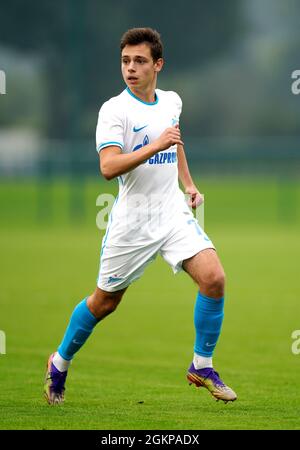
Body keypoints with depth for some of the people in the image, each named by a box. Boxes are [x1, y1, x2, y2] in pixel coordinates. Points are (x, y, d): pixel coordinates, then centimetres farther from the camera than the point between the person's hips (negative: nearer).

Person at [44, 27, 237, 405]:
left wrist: (188, 184, 22)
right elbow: (108, 167, -25)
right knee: (104, 302, 8)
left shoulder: (172, 101, 6)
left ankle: (202, 367, 1)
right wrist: (155, 146, -30)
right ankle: (60, 363, 33)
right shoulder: (114, 110, -13)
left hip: (174, 213, 4)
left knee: (213, 278, -15)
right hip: (131, 221, -4)